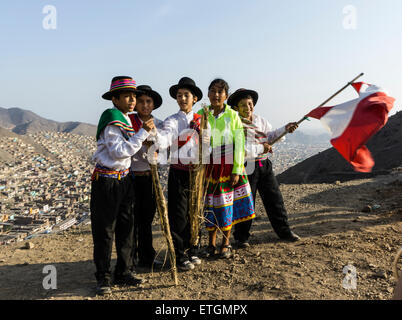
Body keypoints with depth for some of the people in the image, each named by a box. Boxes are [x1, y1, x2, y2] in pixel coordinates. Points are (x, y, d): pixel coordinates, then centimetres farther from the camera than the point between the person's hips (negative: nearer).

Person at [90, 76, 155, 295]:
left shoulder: (128, 121, 13)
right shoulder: (111, 120, -14)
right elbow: (119, 152, -23)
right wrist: (143, 132, -21)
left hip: (124, 179, 8)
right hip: (106, 181, -8)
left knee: (125, 227, 12)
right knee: (104, 230, 2)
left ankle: (123, 272, 25)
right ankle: (103, 277, 16)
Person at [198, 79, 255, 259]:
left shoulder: (233, 116, 0)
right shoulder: (201, 115, 3)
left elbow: (239, 145, -2)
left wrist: (237, 170, -7)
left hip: (228, 167, -1)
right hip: (209, 167, 1)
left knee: (227, 203, 5)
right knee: (210, 204, 5)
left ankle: (226, 244, 20)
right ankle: (211, 244, 21)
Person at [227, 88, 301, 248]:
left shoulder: (261, 120, 12)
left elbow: (270, 136, 12)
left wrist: (285, 129, -4)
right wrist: (261, 148, -15)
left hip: (264, 165, 6)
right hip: (246, 167, -6)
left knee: (275, 198, 12)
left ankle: (284, 230, 26)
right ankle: (241, 237, 16)